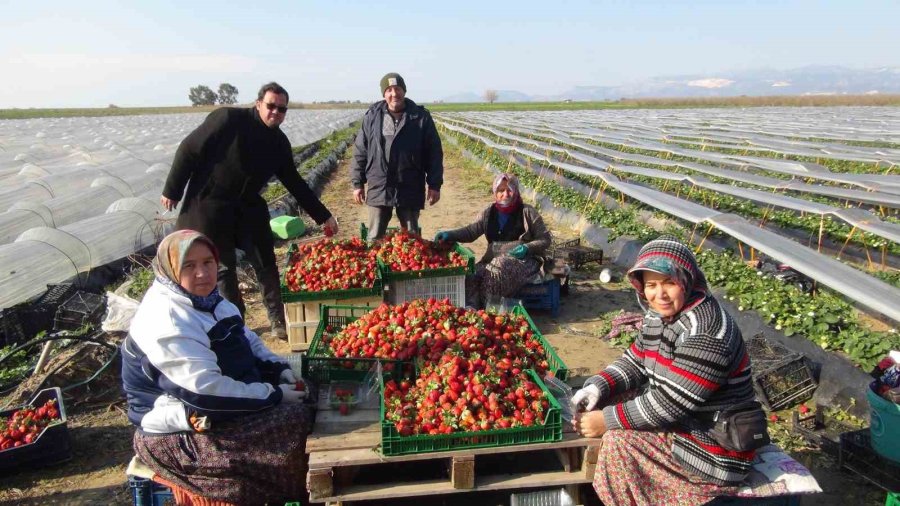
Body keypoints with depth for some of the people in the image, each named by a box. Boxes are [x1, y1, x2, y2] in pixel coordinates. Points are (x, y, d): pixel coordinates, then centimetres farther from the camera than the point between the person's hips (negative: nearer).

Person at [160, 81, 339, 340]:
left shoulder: (279, 143, 0)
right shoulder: (228, 119, -17)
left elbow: (294, 182, 8)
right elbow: (189, 150, -12)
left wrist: (323, 216, 7)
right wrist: (172, 190, -9)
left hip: (249, 207, 5)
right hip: (210, 206, -5)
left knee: (266, 264, 4)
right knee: (223, 267, 5)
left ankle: (279, 322, 15)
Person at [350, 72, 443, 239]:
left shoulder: (421, 117, -1)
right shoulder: (372, 116, 3)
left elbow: (434, 153, 0)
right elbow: (360, 152, 7)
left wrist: (434, 185, -4)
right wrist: (357, 183, 4)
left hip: (410, 190, -1)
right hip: (378, 189, 1)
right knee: (374, 238, 9)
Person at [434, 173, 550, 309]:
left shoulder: (527, 213, 1)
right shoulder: (488, 213, 12)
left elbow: (545, 240, 4)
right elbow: (470, 231, 9)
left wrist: (527, 248, -15)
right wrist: (450, 235, -10)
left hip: (523, 260, -4)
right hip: (494, 259, 4)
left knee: (498, 269, -36)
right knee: (473, 274, -27)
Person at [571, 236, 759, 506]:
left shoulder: (705, 334, -29)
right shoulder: (659, 316, 0)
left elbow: (668, 404, -28)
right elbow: (634, 363, 7)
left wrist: (607, 419, -21)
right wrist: (598, 387, -11)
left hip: (711, 454, -9)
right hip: (677, 425, 9)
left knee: (617, 440, -17)